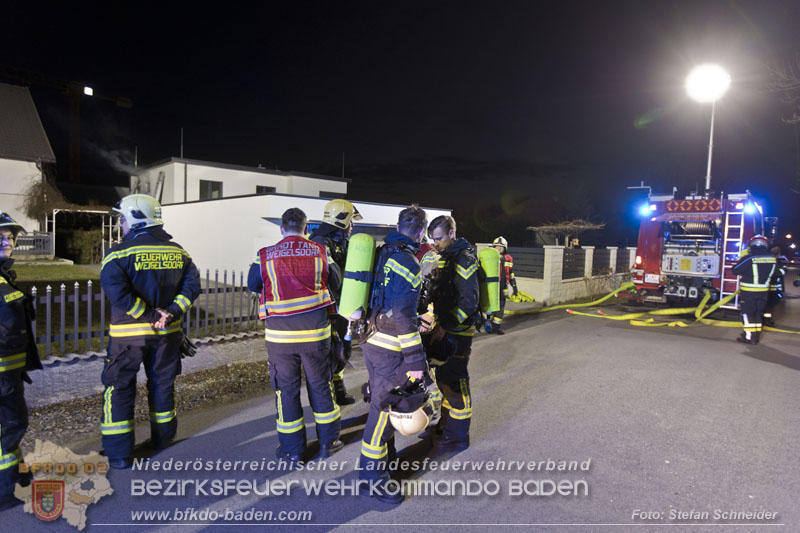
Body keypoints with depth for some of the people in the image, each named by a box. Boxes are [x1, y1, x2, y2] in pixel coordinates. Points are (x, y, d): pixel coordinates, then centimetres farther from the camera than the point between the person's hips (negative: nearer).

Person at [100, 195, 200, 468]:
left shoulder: (120, 253, -11)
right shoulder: (177, 251, 3)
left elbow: (117, 292, -23)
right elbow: (192, 284, -3)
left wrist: (148, 315, -17)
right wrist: (173, 311, -10)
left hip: (128, 334, -4)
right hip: (167, 333, 4)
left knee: (119, 389, 9)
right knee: (163, 385, 17)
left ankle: (119, 455, 14)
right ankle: (162, 441, 32)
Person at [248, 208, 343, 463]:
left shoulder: (265, 256, -1)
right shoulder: (321, 252, 0)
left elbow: (252, 285, 13)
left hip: (280, 334, -1)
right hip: (316, 331, 1)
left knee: (286, 389, 11)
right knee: (320, 385, 15)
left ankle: (293, 450, 22)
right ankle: (328, 442, 28)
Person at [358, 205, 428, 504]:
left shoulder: (381, 253, 8)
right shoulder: (408, 262, -19)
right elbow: (402, 315, -26)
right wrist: (416, 359, -22)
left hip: (369, 340, 9)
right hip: (390, 348, -9)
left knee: (380, 401, 22)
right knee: (384, 406, 2)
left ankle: (385, 456, 40)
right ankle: (372, 479, 14)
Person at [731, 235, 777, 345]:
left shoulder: (748, 258, -18)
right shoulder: (773, 259, -1)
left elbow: (735, 270, -11)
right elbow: (773, 273, 13)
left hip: (748, 291, -5)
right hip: (763, 291, 5)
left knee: (747, 313, 3)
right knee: (758, 313, 17)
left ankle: (749, 336, 1)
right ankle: (757, 335, 25)